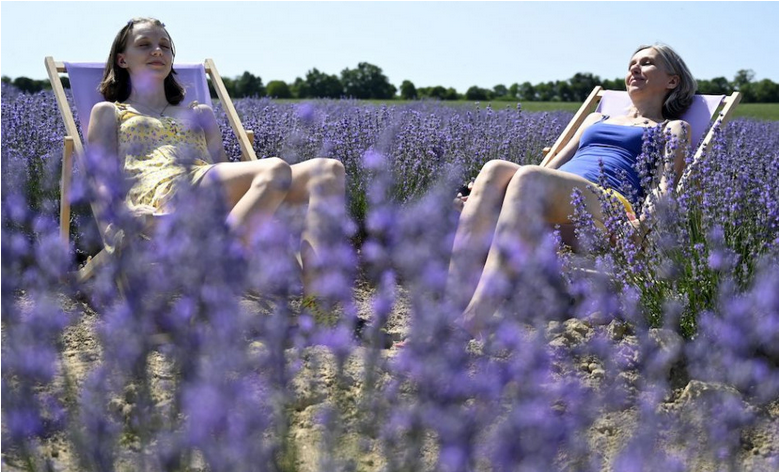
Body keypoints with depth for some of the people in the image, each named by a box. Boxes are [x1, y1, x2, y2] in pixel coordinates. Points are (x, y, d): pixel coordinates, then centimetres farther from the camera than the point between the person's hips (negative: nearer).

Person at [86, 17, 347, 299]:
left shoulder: (201, 113, 38)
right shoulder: (108, 112, 27)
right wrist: (127, 212, -13)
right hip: (160, 193, -5)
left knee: (329, 169, -21)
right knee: (275, 169, -33)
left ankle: (317, 295, -44)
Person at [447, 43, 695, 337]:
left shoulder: (673, 129, 24)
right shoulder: (595, 119, 40)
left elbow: (665, 186, 5)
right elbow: (552, 167, 31)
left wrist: (645, 222, -20)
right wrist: (486, 198, 15)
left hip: (610, 208, -5)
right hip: (552, 203, 5)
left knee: (529, 177, -36)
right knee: (495, 169, -29)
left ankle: (471, 324, -53)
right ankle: (453, 302, -47)